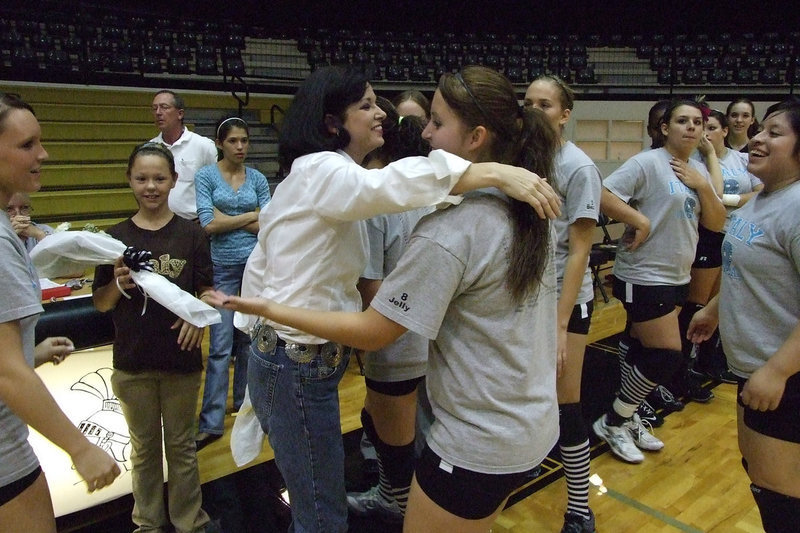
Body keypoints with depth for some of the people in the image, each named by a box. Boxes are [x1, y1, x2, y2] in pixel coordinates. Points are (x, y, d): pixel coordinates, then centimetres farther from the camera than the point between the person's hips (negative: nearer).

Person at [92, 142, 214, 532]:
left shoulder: (191, 234, -4)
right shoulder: (116, 236, -1)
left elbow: (206, 290, 0)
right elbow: (100, 303, 3)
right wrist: (119, 284, -17)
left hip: (181, 357, -1)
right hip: (132, 361, 1)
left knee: (181, 446, 14)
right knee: (144, 447, 17)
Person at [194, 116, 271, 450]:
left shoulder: (258, 179, 6)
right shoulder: (206, 176, -2)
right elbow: (209, 225, -12)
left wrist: (226, 217, -9)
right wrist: (251, 215, -8)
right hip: (223, 267, -3)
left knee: (250, 339, 13)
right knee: (220, 345, -4)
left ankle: (243, 400, 30)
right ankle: (211, 422, 4)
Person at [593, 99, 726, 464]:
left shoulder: (698, 171, 11)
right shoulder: (647, 163, -13)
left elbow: (717, 224, 8)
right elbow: (602, 195, -23)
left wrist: (703, 186, -5)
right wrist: (640, 220, -24)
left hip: (676, 278, 8)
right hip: (643, 278, -8)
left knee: (644, 352, 15)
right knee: (668, 357, -6)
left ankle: (625, 419, 31)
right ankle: (611, 422, 12)